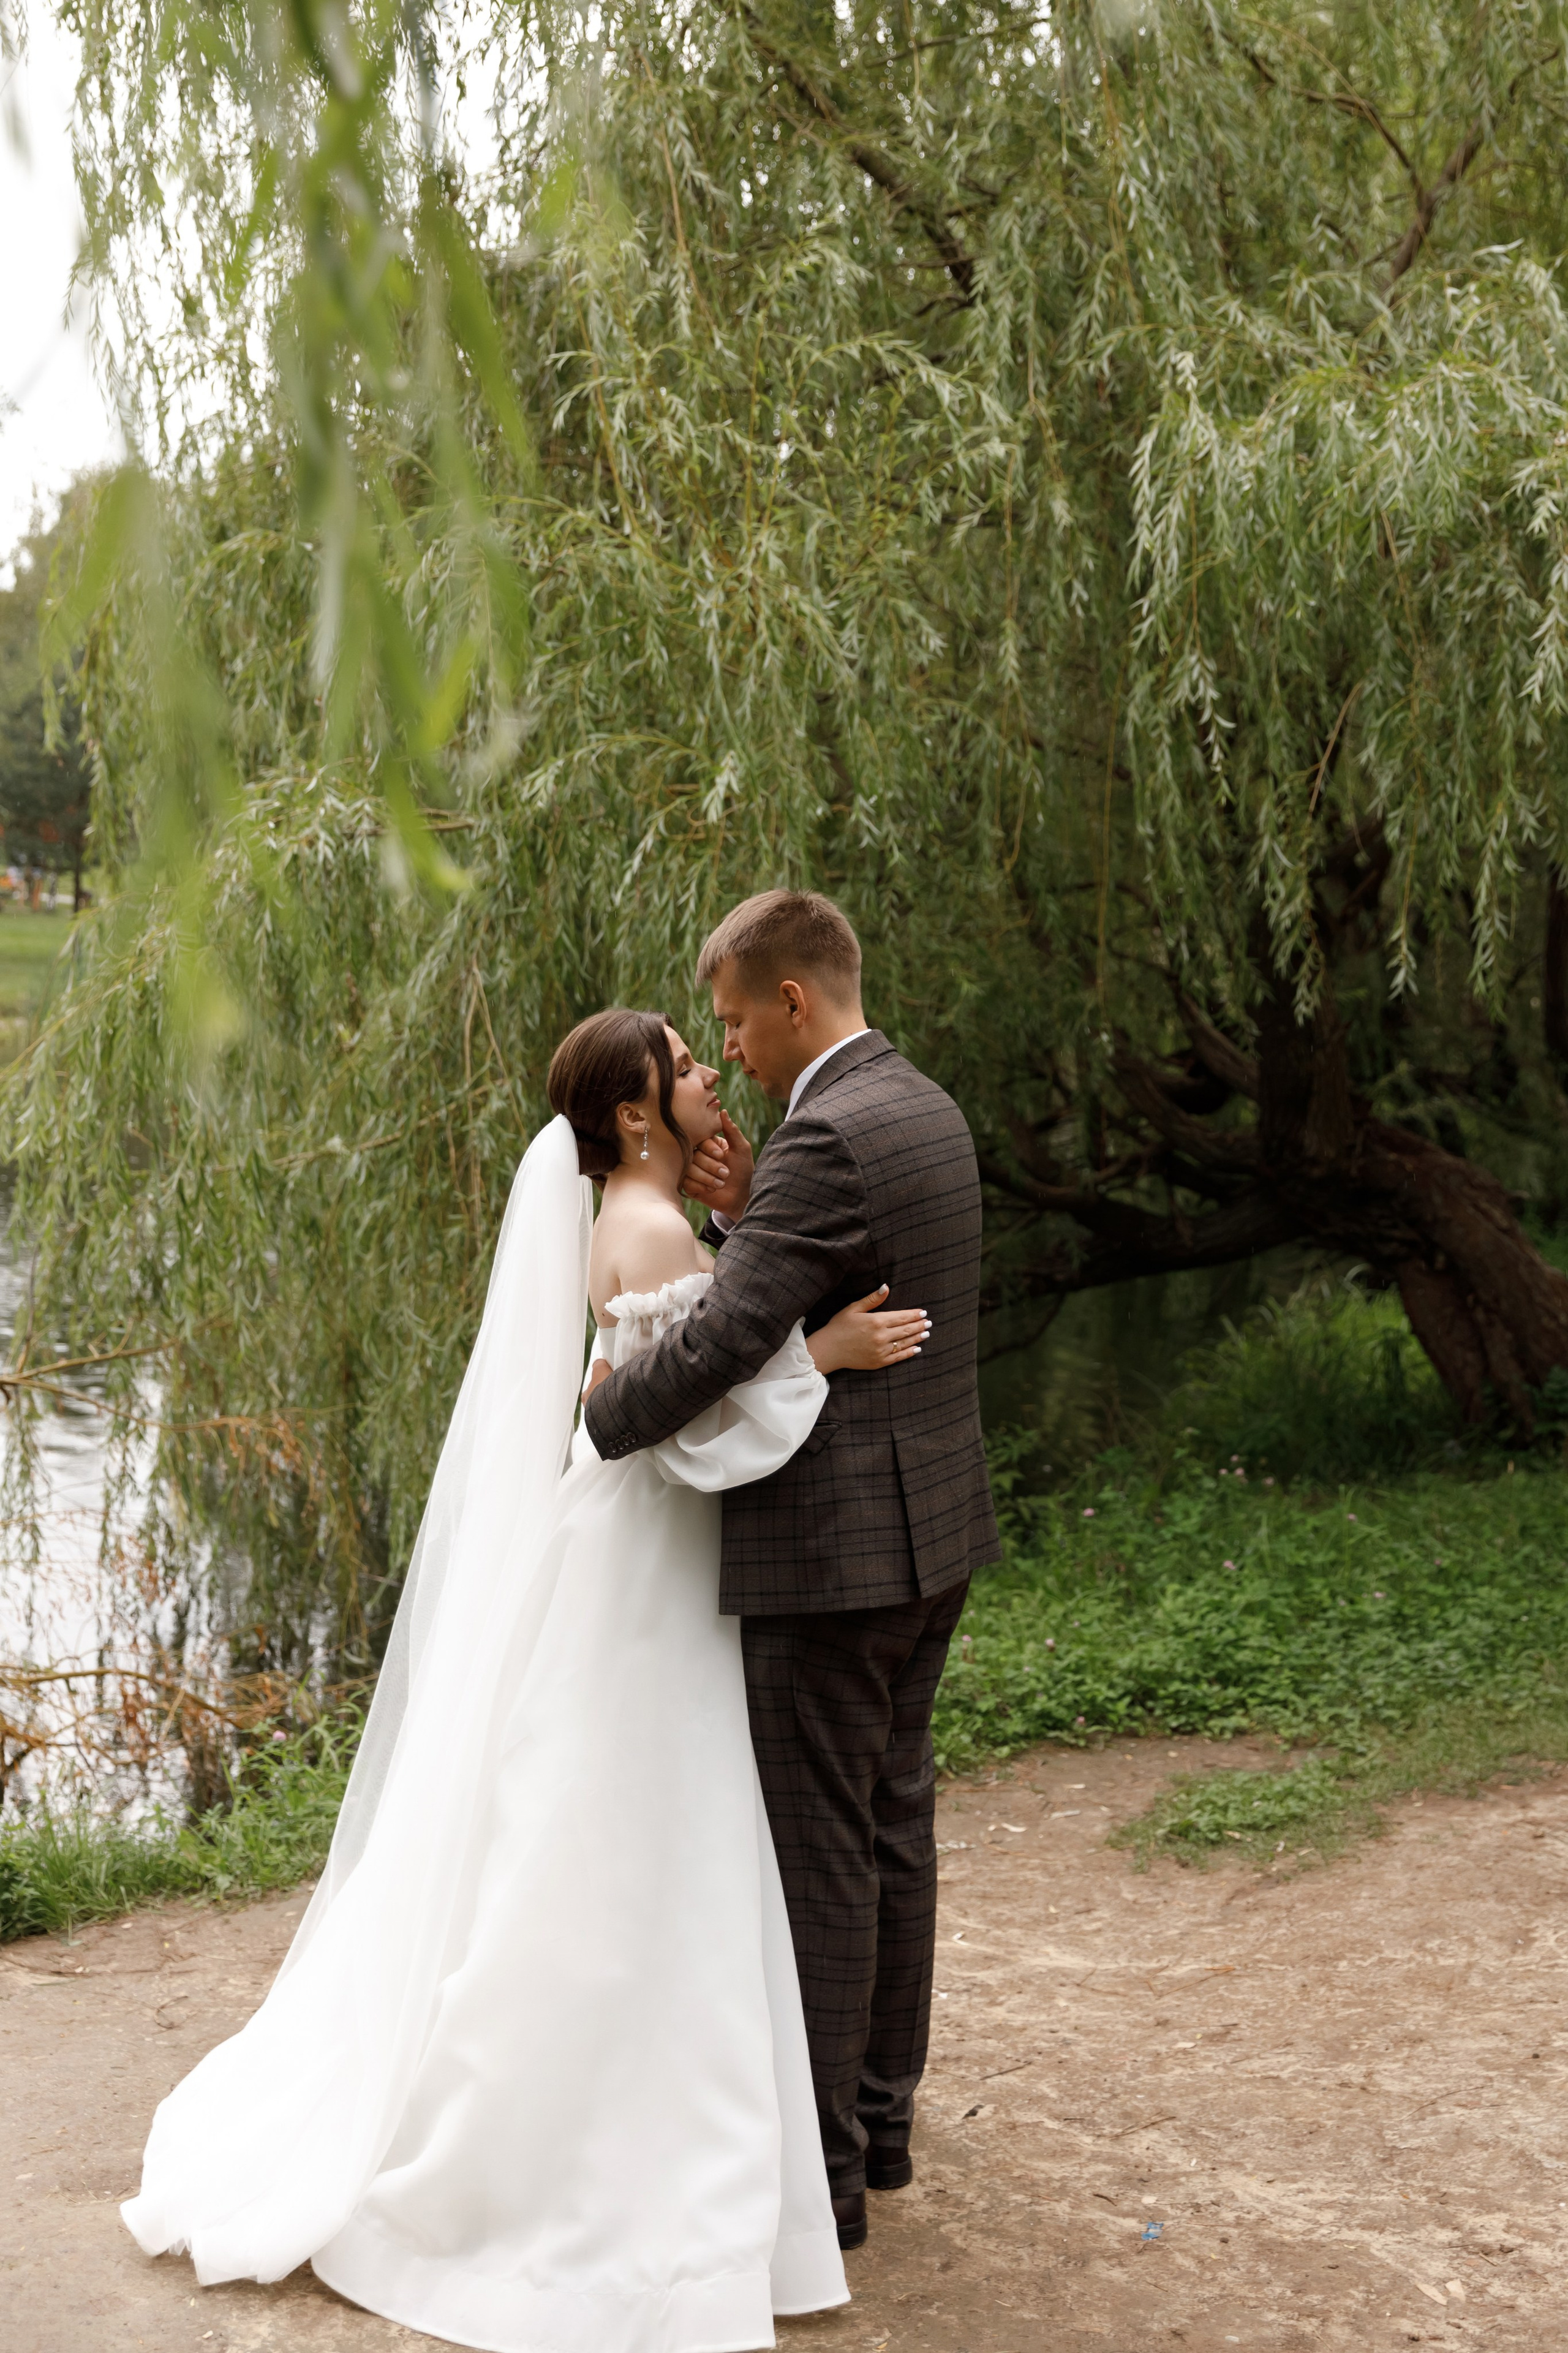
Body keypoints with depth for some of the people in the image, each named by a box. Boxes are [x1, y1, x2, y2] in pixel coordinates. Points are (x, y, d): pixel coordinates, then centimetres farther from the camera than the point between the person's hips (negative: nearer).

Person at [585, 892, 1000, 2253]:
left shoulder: (827, 1138, -21)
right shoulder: (926, 1111, 11)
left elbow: (725, 1338, -25)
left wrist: (589, 1424, -10)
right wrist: (748, 1216, 2)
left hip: (833, 1551, -10)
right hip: (934, 1531, 10)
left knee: (819, 1855, 1)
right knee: (894, 1827, 18)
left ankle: (822, 2172, 12)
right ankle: (880, 2117, 32)